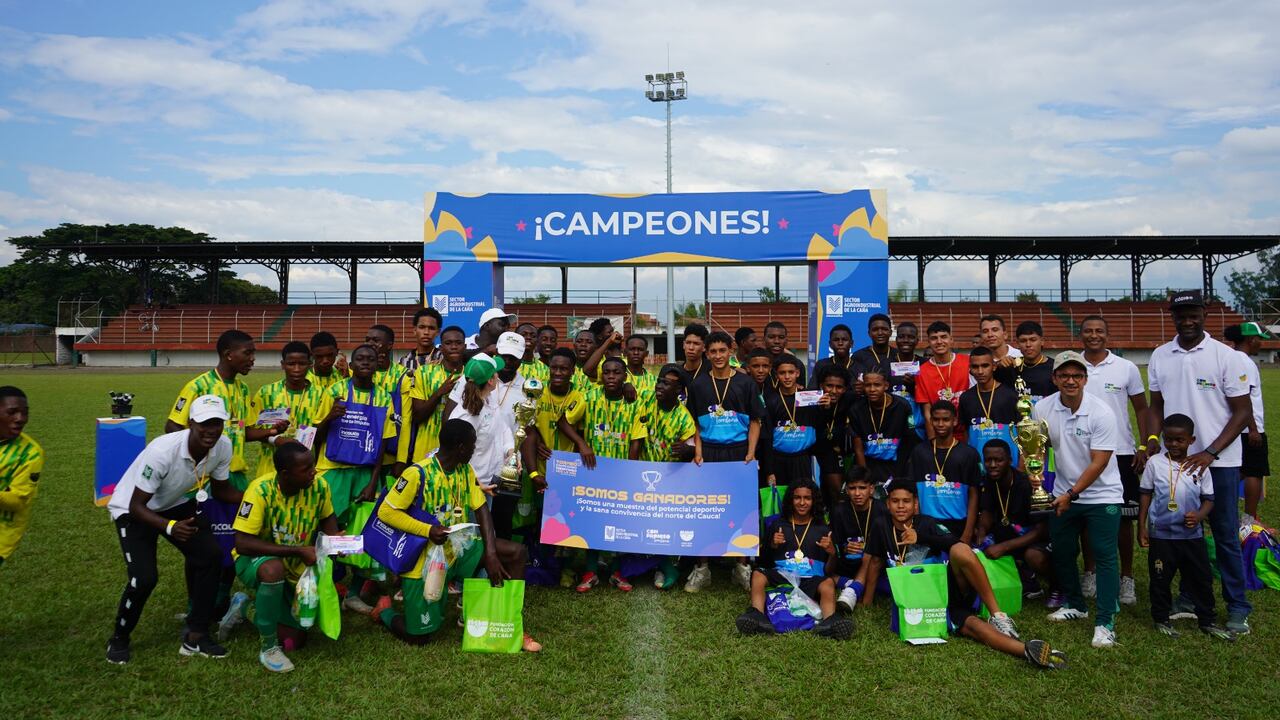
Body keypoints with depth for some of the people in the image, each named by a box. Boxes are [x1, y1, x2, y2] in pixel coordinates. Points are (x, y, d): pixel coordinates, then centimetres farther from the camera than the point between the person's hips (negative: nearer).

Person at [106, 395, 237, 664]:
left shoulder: (223, 446, -21)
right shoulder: (163, 451, -37)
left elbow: (221, 490, -2)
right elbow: (137, 506, -28)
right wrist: (170, 527, -46)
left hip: (176, 504, 5)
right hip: (132, 509, -5)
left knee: (211, 556, -11)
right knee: (144, 578, -19)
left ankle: (196, 636, 4)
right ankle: (119, 639, 11)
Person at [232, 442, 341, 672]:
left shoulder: (319, 486, -16)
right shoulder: (261, 490, -28)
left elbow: (328, 517, 5)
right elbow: (242, 543, -31)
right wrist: (299, 551, -33)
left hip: (295, 567, 4)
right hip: (255, 559, -4)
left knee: (296, 640, -2)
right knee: (274, 568, -40)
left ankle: (256, 609, 27)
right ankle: (268, 647, -19)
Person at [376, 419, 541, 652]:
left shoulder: (465, 470, -1)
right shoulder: (418, 473, -21)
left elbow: (481, 510, -1)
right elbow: (386, 512, -17)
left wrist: (491, 554, -14)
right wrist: (428, 530, -27)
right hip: (424, 559, -6)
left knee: (516, 552, -11)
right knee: (418, 636, -5)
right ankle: (384, 610, 26)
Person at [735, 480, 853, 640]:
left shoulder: (822, 530, 13)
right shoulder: (778, 526, 14)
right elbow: (765, 562, 14)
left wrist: (831, 552, -10)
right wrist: (772, 546, -4)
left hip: (811, 580, -1)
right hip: (781, 577, 1)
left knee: (828, 583, -31)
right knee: (758, 574, -26)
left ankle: (829, 621, -53)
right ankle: (757, 616, -45)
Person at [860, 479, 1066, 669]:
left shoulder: (927, 524, 2)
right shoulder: (882, 530, 6)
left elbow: (956, 543, -14)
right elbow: (876, 562, 15)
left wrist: (920, 537, -20)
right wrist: (866, 603, 17)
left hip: (952, 589, 0)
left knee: (960, 550, -33)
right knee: (968, 625, -32)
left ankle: (997, 615, -31)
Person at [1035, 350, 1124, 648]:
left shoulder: (1101, 413, -18)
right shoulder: (1042, 409, -6)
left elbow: (1098, 463, -18)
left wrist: (1072, 494, -19)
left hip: (1102, 495, -4)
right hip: (1064, 493, 5)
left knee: (1105, 557, -6)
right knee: (1061, 552, 13)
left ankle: (1105, 623, 1)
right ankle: (1075, 605, 33)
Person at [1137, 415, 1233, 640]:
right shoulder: (1155, 463, -4)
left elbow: (1208, 499, 5)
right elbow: (1145, 495, 2)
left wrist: (1199, 515, -16)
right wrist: (1141, 527, 0)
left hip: (1192, 535, 2)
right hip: (1161, 534, -1)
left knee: (1201, 579, 11)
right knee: (1160, 579, 8)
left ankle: (1208, 621, 27)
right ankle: (1161, 619, 23)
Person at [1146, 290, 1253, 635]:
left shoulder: (1226, 356, -7)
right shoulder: (1160, 357, 4)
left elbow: (1242, 412, -6)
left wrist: (1210, 453, -15)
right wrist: (1152, 442, -4)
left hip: (1219, 461, -3)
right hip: (1175, 459, 3)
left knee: (1225, 534, 4)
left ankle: (1237, 607, 16)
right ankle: (1190, 597, 25)